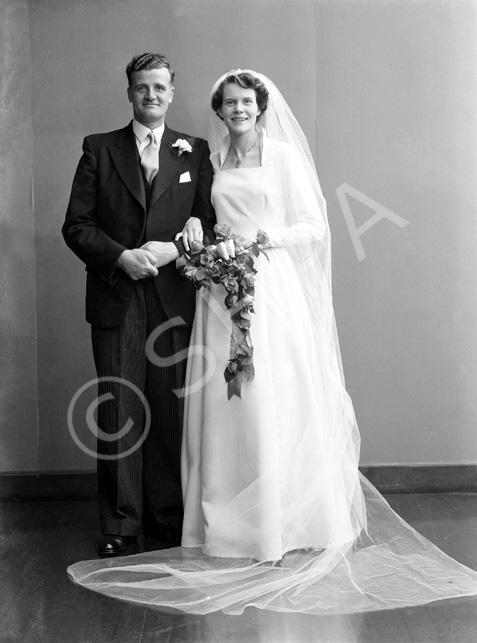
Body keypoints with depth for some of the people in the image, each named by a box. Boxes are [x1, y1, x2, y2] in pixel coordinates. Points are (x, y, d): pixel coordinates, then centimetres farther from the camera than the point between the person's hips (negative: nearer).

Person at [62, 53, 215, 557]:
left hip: (175, 301, 1)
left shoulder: (195, 152, 11)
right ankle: (119, 523, 13)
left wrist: (174, 248, -11)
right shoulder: (99, 150, 8)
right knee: (118, 411, 2)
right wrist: (122, 257, -12)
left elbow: (210, 224, 7)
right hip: (116, 301, 0)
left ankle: (169, 516, 18)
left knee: (171, 410, 5)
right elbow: (76, 225, 2)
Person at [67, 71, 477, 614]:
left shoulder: (283, 156, 4)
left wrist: (278, 235, -16)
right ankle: (230, 522, 13)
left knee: (277, 401, -5)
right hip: (222, 289, 4)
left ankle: (287, 522, 5)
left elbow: (315, 225, 2)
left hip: (271, 288, -4)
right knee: (224, 403, 3)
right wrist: (194, 229, 0)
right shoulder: (211, 161, 16)